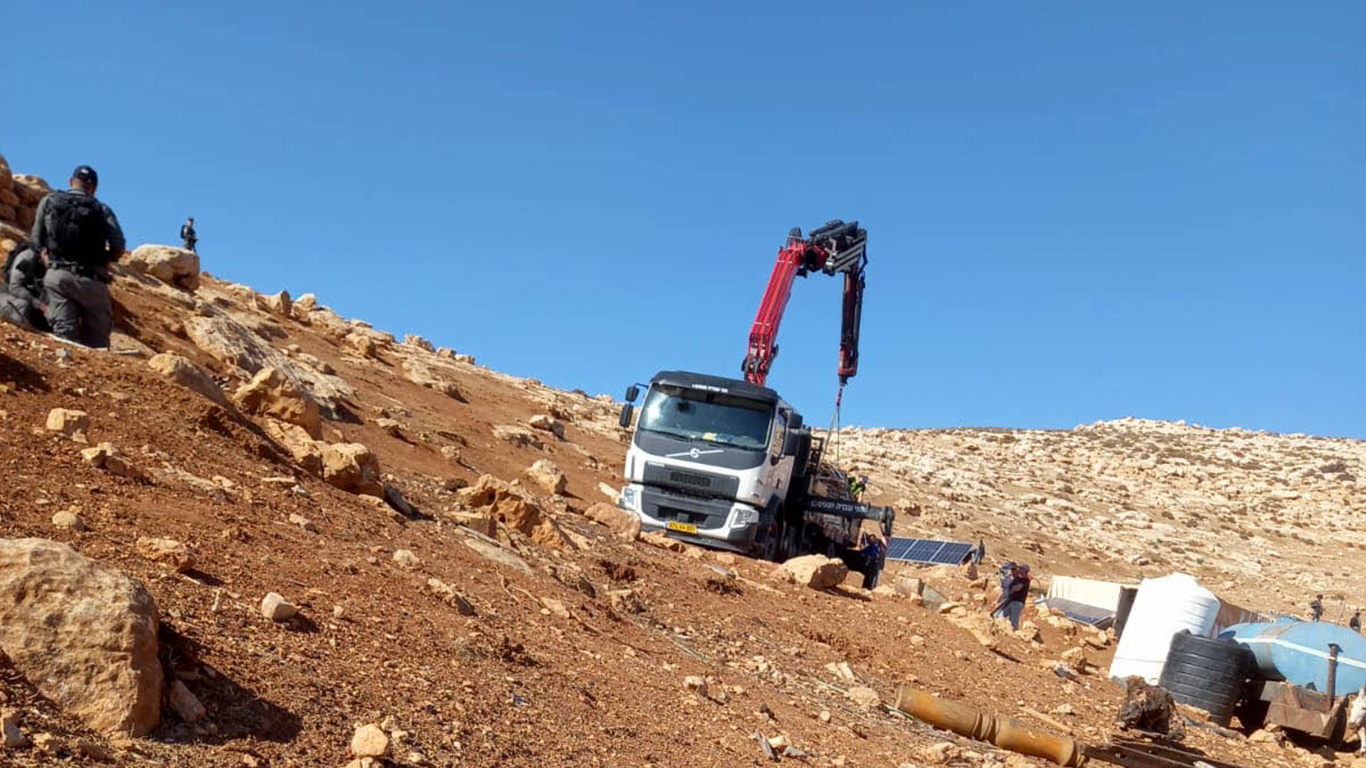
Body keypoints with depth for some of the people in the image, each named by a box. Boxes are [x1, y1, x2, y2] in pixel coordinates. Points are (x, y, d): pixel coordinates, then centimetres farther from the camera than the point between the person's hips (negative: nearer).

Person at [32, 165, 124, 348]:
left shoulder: (49, 201, 7)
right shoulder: (102, 210, 3)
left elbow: (37, 242, 8)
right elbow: (118, 249, -6)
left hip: (57, 275, 1)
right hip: (92, 280, -1)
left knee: (64, 333, -3)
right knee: (96, 339, 7)